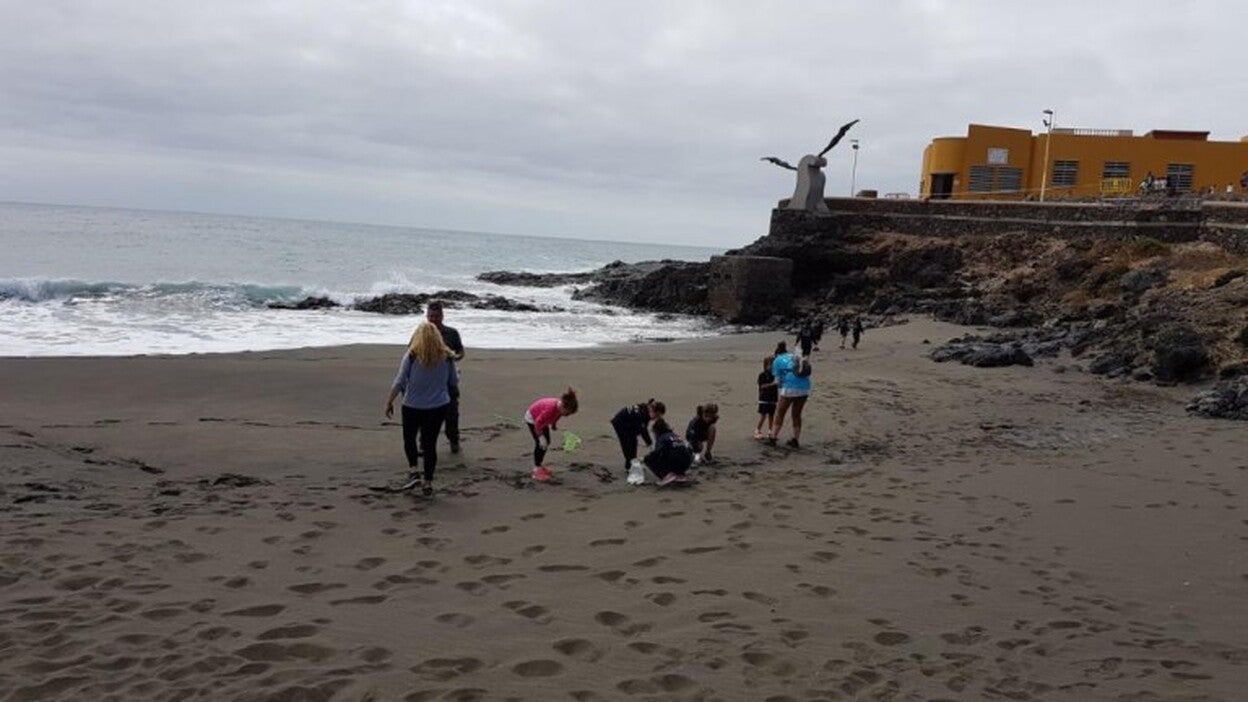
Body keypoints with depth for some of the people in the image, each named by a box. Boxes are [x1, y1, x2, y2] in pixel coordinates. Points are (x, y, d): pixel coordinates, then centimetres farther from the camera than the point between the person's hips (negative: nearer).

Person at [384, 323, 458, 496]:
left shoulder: (412, 355, -11)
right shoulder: (447, 357, -3)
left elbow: (399, 382, -11)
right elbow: (454, 382, 7)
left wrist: (389, 402, -1)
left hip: (413, 406, -2)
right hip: (439, 406, 2)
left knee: (409, 438, 19)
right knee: (431, 443, 9)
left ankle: (413, 471, 4)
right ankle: (428, 482, 12)